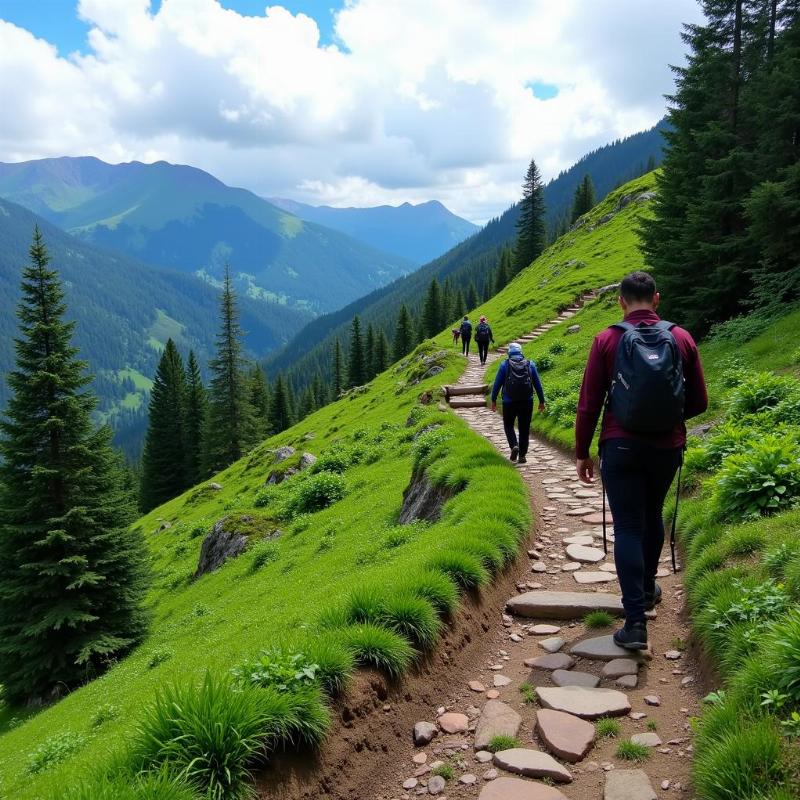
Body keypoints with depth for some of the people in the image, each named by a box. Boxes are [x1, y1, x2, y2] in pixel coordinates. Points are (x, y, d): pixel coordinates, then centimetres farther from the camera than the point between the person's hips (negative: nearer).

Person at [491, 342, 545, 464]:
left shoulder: (505, 365, -2)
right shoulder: (530, 364, 3)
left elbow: (497, 384, 0)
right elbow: (538, 384, 6)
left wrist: (493, 400, 9)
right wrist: (541, 401, 13)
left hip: (509, 403, -1)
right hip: (527, 402, 2)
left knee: (508, 425, 15)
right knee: (524, 429, 10)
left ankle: (514, 446, -8)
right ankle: (522, 455, 9)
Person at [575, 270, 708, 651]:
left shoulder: (608, 340, -7)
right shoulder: (682, 339, -1)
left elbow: (589, 404, -6)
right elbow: (699, 402, 4)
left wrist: (582, 453, 4)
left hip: (621, 448, -2)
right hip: (667, 447, 3)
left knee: (628, 527, 2)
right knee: (653, 517, 23)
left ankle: (635, 623, -1)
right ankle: (647, 589, 42)